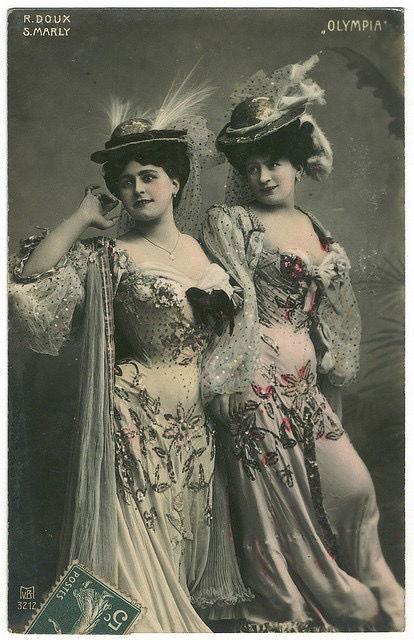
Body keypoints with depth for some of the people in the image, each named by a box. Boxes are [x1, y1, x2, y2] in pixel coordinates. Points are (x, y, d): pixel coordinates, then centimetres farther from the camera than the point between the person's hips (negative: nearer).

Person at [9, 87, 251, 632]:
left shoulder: (204, 252, 8)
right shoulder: (107, 256, -3)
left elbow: (229, 333, 20)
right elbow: (31, 281, -16)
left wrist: (219, 310, -1)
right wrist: (83, 217, -12)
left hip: (195, 424, 4)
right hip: (133, 421, -4)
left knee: (184, 540, 18)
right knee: (137, 554, 5)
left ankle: (178, 612, 39)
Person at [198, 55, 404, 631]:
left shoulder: (318, 232, 15)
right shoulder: (228, 221, -2)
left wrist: (330, 382, 18)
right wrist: (229, 380, -16)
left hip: (306, 384, 6)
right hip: (258, 383, -5)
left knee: (354, 486, 5)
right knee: (276, 505, 4)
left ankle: (374, 591, 30)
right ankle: (288, 606, 27)